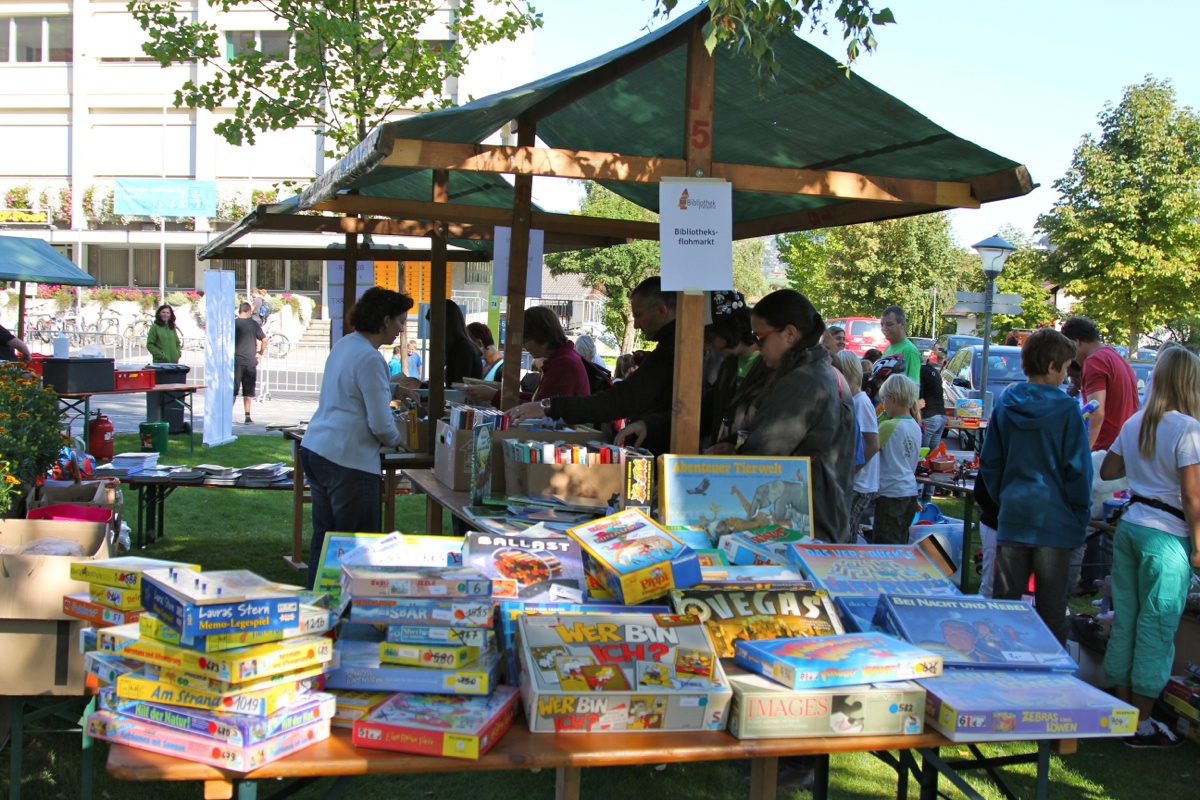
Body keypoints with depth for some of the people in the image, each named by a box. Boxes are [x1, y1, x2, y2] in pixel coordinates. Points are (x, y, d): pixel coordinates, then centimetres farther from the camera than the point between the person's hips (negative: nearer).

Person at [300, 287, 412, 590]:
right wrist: (396, 439, 4)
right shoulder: (370, 359, -17)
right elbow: (381, 425, -16)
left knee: (323, 536, 18)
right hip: (348, 460, -10)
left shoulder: (343, 345, 11)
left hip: (314, 448, 10)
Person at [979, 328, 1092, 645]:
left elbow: (989, 464, 7)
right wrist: (1080, 517, 2)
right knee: (1051, 607, 5)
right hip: (1054, 520, -4)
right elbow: (1077, 470, -9)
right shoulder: (1066, 409, -10)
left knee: (1005, 600, 10)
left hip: (1012, 516, 4)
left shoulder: (1005, 404, 3)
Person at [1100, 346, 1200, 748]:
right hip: (1166, 535, -7)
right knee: (1157, 627, 1)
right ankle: (1142, 724, 8)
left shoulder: (1135, 423, 6)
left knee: (1125, 618, 13)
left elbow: (1108, 471, 15)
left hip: (1129, 526, 7)